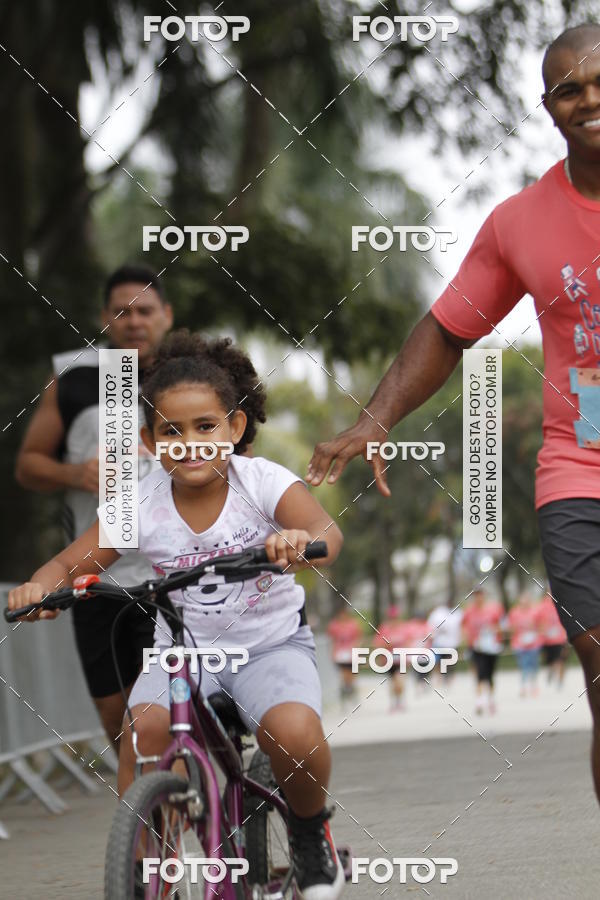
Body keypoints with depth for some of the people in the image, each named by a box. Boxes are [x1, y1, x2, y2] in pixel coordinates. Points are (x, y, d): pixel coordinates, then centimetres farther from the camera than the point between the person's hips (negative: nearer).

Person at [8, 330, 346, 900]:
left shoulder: (263, 482, -14)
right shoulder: (142, 505, -8)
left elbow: (328, 532, -29)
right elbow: (71, 563, -4)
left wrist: (300, 542, -54)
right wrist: (39, 587, -28)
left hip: (270, 644, -2)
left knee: (293, 730, -30)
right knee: (146, 725, -28)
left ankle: (311, 828, 4)